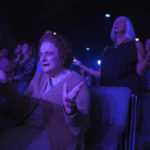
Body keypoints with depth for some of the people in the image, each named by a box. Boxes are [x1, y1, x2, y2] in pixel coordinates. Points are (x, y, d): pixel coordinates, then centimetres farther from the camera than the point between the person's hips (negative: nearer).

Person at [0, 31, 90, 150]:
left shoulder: (77, 82, -10)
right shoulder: (39, 78, 12)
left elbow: (81, 127, -16)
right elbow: (23, 109, 6)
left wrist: (71, 111, -37)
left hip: (54, 138, -6)